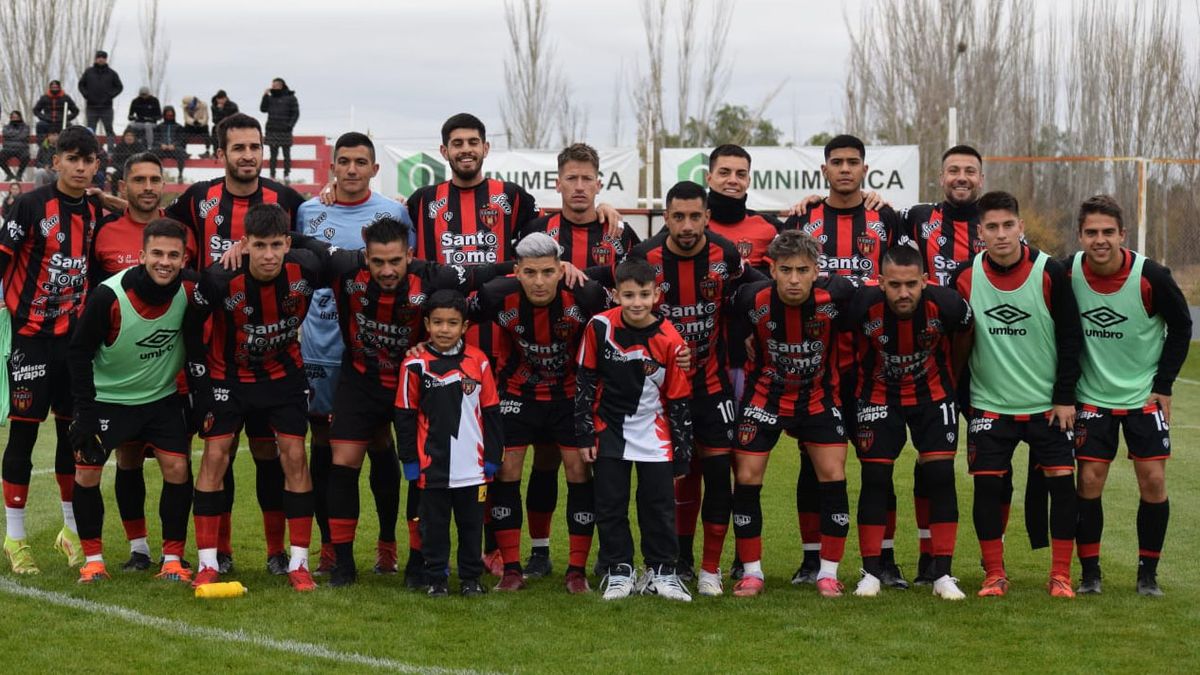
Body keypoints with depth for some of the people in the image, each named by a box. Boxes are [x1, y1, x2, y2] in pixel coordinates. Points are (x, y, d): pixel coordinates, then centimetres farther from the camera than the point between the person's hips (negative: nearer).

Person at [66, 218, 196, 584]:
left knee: (178, 468, -9)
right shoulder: (108, 296, -24)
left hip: (162, 397, 2)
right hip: (105, 398, -2)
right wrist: (85, 411, -17)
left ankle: (173, 559, 4)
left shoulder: (189, 292, -16)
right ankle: (93, 559, 11)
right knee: (87, 472, -6)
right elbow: (79, 352, -15)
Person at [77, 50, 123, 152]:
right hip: (91, 107, 1)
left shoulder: (111, 73, 3)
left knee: (109, 130, 0)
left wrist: (110, 95, -6)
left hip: (106, 108, -1)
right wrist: (86, 95, -2)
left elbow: (119, 87, 7)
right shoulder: (88, 72, 5)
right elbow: (81, 85, 12)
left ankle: (111, 150, 0)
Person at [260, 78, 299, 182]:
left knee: (286, 154, 2)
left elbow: (295, 113, -2)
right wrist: (265, 97, -3)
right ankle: (272, 176, 9)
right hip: (272, 131, 3)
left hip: (285, 131, -3)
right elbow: (263, 109, 6)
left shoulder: (290, 98, -1)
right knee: (273, 155, 6)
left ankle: (286, 175, 6)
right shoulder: (271, 98, 10)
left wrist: (290, 125, -12)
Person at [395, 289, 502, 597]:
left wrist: (492, 457, 5)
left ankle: (471, 577, 23)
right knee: (434, 524, 8)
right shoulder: (415, 364, -5)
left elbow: (491, 412, 7)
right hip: (432, 465, -1)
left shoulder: (478, 362, 0)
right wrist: (409, 461, -1)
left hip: (472, 465, 1)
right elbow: (405, 416, 1)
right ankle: (436, 578, 19)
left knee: (471, 523, 11)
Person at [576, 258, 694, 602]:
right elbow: (585, 381, -1)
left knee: (659, 504, 3)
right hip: (610, 429, 1)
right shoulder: (600, 327, -12)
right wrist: (586, 434, -1)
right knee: (611, 505, 6)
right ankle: (618, 571, 19)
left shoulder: (669, 340, -13)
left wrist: (681, 455, -2)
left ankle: (662, 571, 18)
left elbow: (679, 401, -5)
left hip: (654, 435, -1)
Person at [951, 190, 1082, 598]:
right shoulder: (966, 278, -4)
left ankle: (1061, 575, 8)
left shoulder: (1050, 273, -9)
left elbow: (1071, 338, -4)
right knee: (987, 485, -3)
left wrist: (1065, 398, -6)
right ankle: (994, 575, 11)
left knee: (1062, 480, -4)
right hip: (989, 405, 1)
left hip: (1048, 404, -1)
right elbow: (957, 345, 6)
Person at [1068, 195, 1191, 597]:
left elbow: (1181, 326, -3)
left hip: (1144, 395, -1)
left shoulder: (1150, 276, -17)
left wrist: (1163, 386, -5)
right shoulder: (1068, 273, -12)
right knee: (1089, 480, -3)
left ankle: (1148, 572, 11)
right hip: (1092, 395, 1)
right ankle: (1089, 571, 10)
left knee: (1153, 480, -3)